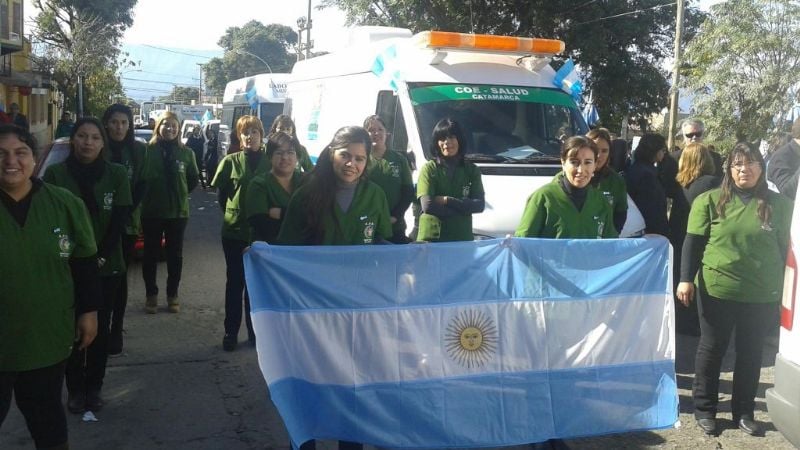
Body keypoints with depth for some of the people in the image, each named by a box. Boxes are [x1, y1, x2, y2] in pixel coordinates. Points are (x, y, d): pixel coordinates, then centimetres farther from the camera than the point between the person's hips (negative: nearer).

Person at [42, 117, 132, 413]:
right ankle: (75, 389, 19)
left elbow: (119, 221, -3)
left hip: (107, 266, 1)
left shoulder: (117, 174, -1)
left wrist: (100, 257, -11)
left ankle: (94, 388, 22)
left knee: (100, 328, 8)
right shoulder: (55, 174, -4)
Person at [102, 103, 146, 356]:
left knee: (119, 276, 6)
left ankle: (116, 332, 12)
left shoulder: (138, 150, 3)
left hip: (126, 223, 1)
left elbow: (141, 186, 3)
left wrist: (128, 210, -8)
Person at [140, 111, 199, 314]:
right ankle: (151, 295, 22)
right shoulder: (148, 150, -6)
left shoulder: (186, 153, 0)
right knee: (151, 254, 9)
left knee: (175, 254, 10)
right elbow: (140, 178, 0)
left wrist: (181, 193, 8)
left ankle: (172, 295, 22)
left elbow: (194, 179, 11)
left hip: (178, 211, 1)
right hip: (151, 211, -1)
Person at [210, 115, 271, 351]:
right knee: (235, 282, 6)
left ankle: (255, 330, 22)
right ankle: (231, 331, 15)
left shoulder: (269, 162, -1)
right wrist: (231, 213, 4)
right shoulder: (231, 161, -2)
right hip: (234, 231, 0)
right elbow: (221, 192, 6)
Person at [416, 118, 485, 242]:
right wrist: (463, 208, -8)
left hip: (462, 239, 2)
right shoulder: (429, 168, -1)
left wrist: (447, 200, -11)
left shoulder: (472, 170, 8)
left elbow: (479, 205, -2)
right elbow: (428, 206, -12)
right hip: (431, 238, -2)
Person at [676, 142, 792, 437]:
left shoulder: (779, 204, 3)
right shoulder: (710, 200, -2)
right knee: (712, 349, 10)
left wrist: (783, 291, 6)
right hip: (717, 290, -2)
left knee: (751, 353, 12)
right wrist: (686, 279, -9)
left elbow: (785, 249, 7)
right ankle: (704, 409, 23)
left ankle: (744, 411, 28)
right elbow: (692, 243, -2)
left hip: (761, 295, 2)